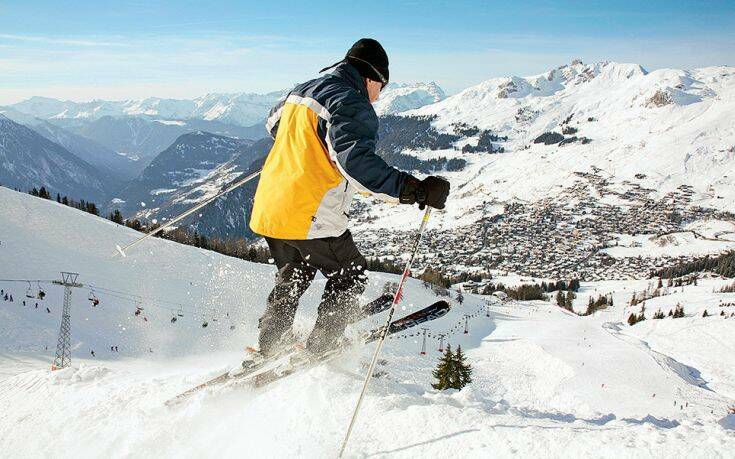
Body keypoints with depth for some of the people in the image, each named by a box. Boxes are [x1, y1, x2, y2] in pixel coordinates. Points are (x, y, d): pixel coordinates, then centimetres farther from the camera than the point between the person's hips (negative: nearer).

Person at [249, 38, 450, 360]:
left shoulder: (301, 91, 13)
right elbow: (356, 161, -30)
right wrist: (415, 189, -32)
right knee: (350, 279, 15)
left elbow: (274, 123, 33)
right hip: (311, 219, -8)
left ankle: (267, 352, 36)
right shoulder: (352, 104, -14)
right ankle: (317, 353, 21)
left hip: (268, 210, 8)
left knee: (291, 279, 28)